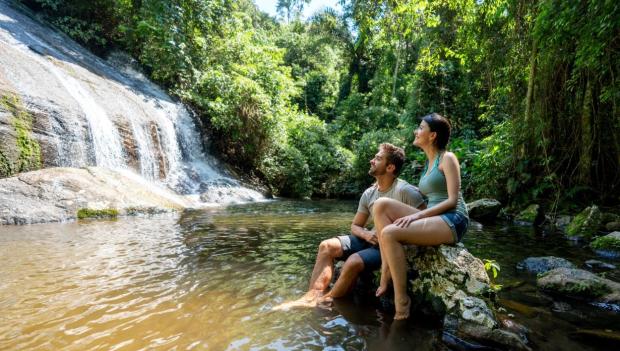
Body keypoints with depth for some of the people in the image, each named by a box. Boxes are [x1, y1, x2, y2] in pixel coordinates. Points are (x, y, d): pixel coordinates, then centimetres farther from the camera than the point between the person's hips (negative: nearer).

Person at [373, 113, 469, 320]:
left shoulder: (447, 158, -4)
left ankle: (401, 301, -18)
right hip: (432, 219, 8)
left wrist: (416, 215, -21)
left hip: (452, 221, -8)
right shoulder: (428, 164, 20)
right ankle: (386, 271, -16)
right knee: (381, 205, -10)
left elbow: (452, 201, -13)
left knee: (389, 233, -28)